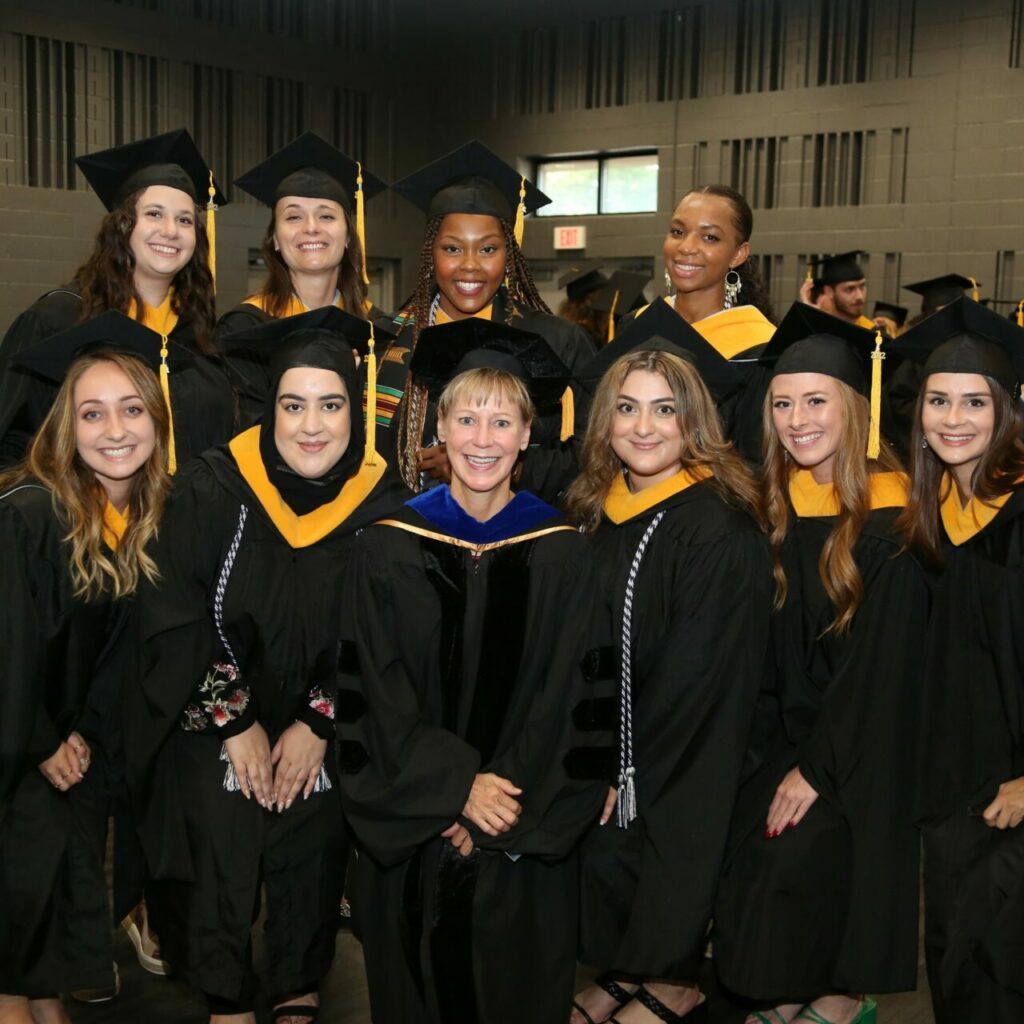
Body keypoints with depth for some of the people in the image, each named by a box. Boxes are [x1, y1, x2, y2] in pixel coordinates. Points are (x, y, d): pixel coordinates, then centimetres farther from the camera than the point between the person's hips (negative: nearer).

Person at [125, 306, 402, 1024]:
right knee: (217, 862, 5)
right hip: (212, 732, -1)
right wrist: (234, 723, -12)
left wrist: (318, 724, -10)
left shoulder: (379, 503, -9)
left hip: (320, 740, 1)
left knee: (312, 857, 10)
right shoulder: (213, 490, -15)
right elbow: (174, 622, -12)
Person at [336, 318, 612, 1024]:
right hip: (414, 828, 0)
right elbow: (379, 693, -7)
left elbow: (567, 694, -5)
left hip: (526, 834, 0)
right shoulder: (391, 546, -5)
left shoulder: (560, 551, -4)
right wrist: (459, 788, -16)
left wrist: (499, 804, -12)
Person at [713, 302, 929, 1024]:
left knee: (806, 861, -16)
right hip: (786, 731, 5)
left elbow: (880, 663, -17)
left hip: (859, 746, -5)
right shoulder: (776, 505, 2)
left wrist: (819, 767, -16)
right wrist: (769, 746, -2)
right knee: (741, 852, -7)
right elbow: (769, 646, 7)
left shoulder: (890, 519, -16)